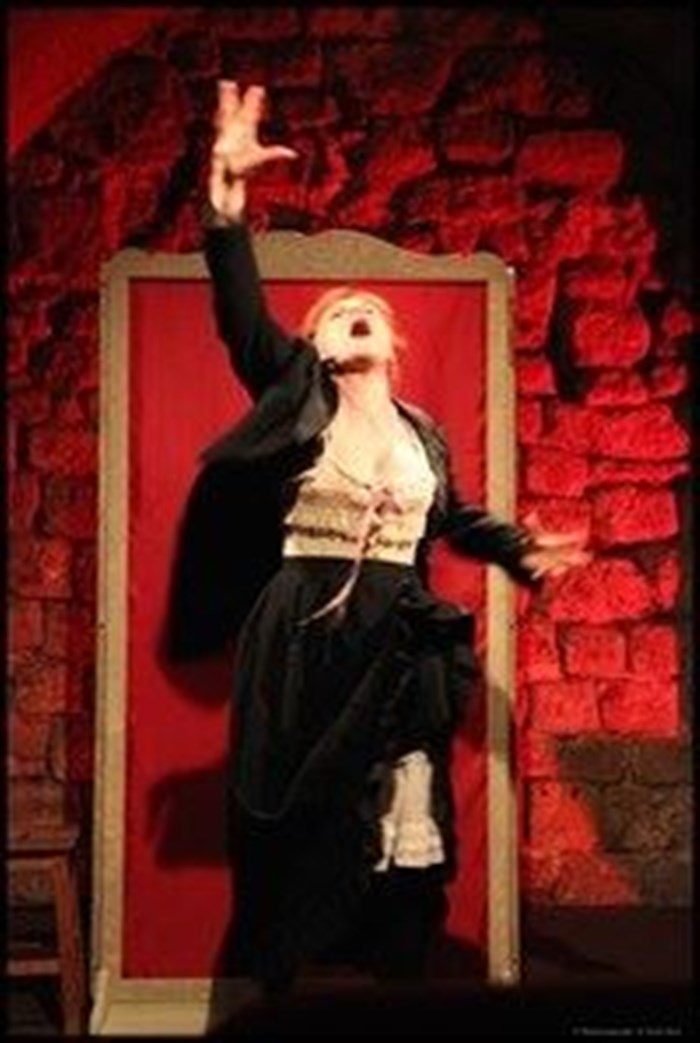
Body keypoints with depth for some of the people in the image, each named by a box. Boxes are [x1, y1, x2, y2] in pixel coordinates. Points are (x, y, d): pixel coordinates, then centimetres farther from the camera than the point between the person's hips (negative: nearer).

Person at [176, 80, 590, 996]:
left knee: (400, 829, 7)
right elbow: (242, 317, -14)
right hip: (304, 643, -3)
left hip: (398, 647, 4)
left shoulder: (424, 432, 13)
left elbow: (451, 519, 29)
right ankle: (266, 997, 17)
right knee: (299, 830, 3)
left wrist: (521, 550, 21)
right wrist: (228, 198, -26)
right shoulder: (297, 393, 1)